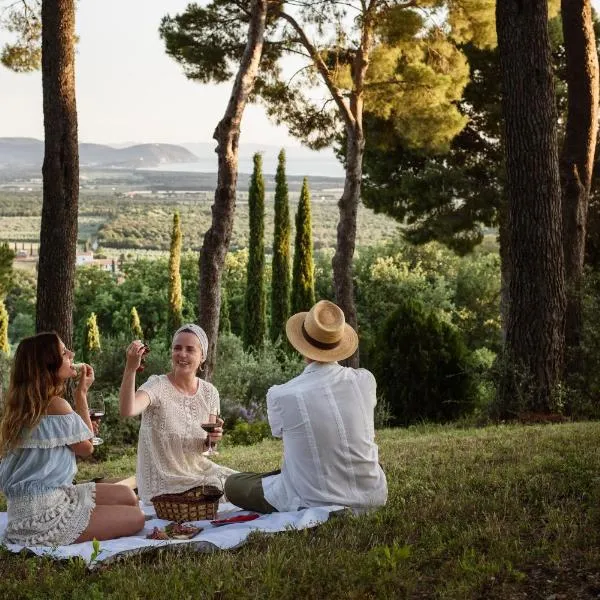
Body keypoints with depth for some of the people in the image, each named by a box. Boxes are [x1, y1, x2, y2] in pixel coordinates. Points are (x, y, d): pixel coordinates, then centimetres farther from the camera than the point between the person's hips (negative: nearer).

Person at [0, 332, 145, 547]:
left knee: (126, 496, 15)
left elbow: (72, 439, 11)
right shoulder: (56, 405, -19)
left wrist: (81, 392, 10)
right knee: (135, 518, -4)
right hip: (42, 514, -9)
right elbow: (86, 447, -4)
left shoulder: (27, 403, 8)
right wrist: (81, 394, -1)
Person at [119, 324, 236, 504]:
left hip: (197, 470, 6)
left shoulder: (209, 392, 1)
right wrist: (130, 369, -49)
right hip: (164, 481, -6)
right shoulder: (157, 386, -15)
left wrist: (213, 438, -13)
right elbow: (127, 410, -37)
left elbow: (205, 447, 10)